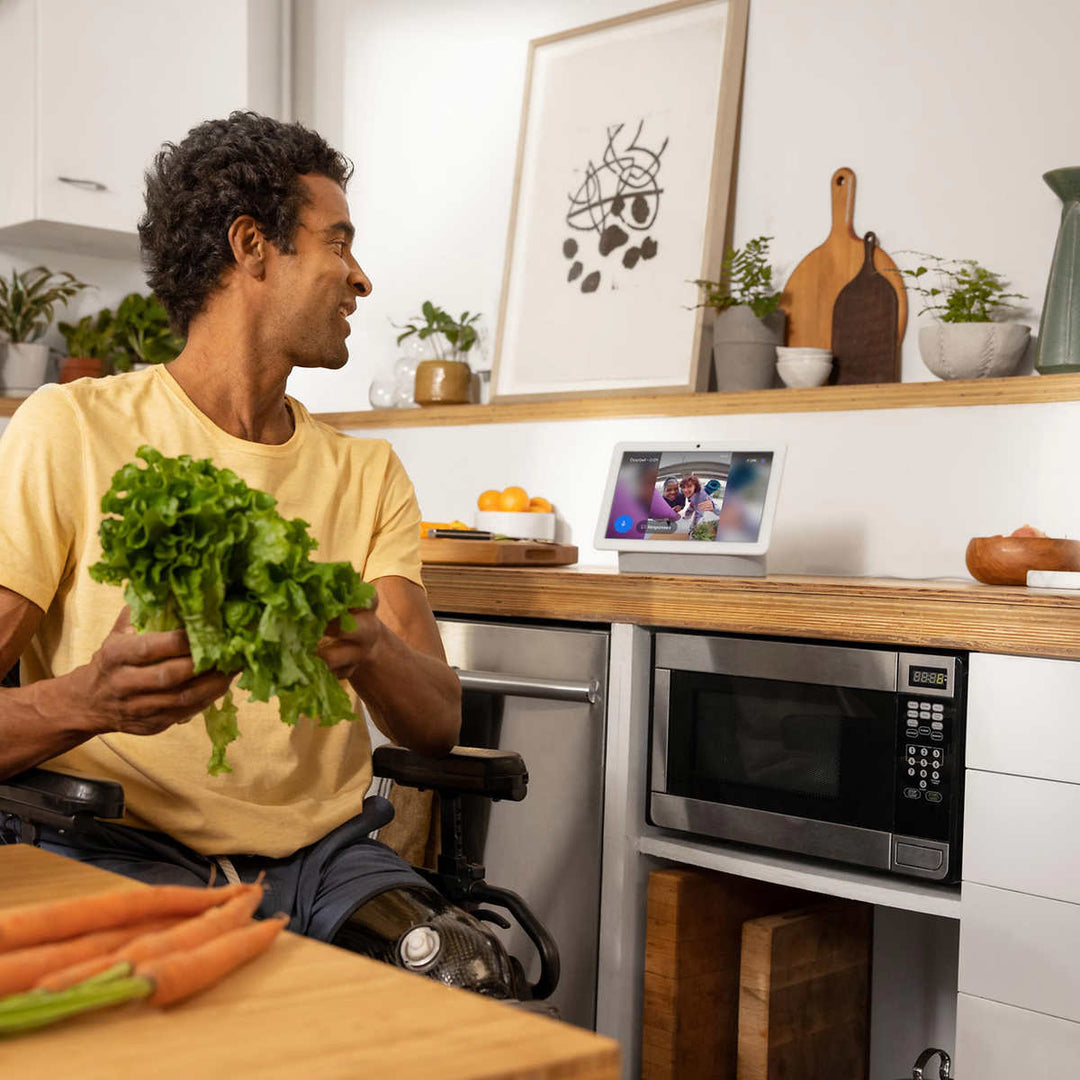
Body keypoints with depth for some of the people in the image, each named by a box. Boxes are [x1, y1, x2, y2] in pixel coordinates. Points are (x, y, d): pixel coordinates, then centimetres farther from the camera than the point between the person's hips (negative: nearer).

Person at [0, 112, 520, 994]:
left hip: (322, 852, 4)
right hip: (123, 847, -3)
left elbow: (438, 722, 0)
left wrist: (369, 649, -23)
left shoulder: (367, 474, 12)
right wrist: (89, 699, -31)